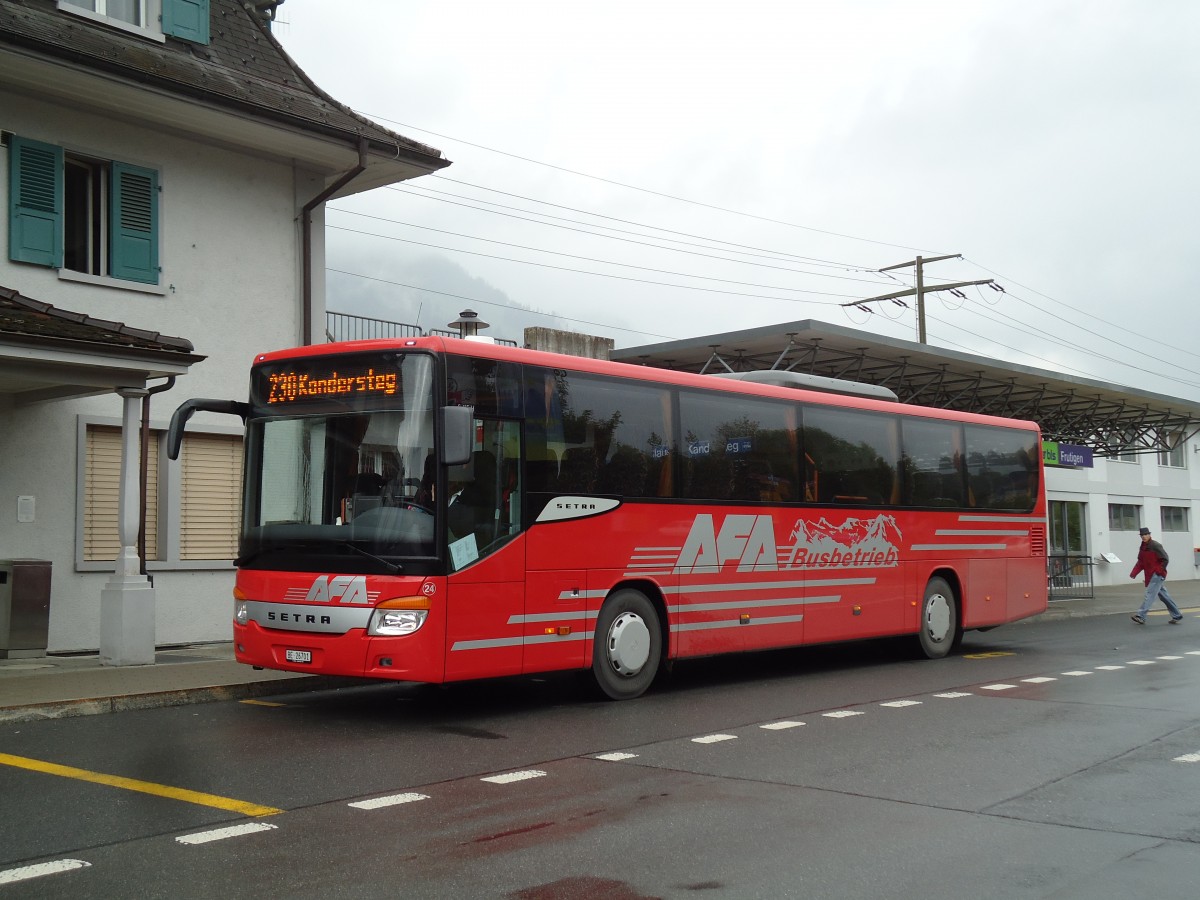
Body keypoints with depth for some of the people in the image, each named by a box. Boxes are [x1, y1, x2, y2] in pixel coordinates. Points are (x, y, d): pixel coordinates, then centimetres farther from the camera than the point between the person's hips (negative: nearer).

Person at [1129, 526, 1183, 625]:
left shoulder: (1155, 546, -12)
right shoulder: (1142, 547, 13)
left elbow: (1165, 559, -13)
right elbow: (1140, 562, 13)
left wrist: (1159, 571, -15)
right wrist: (1134, 573, 0)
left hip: (1157, 575, -9)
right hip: (1150, 575, 9)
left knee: (1150, 594, -15)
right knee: (1163, 596, 13)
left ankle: (1141, 616, -22)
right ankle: (1177, 616, 21)